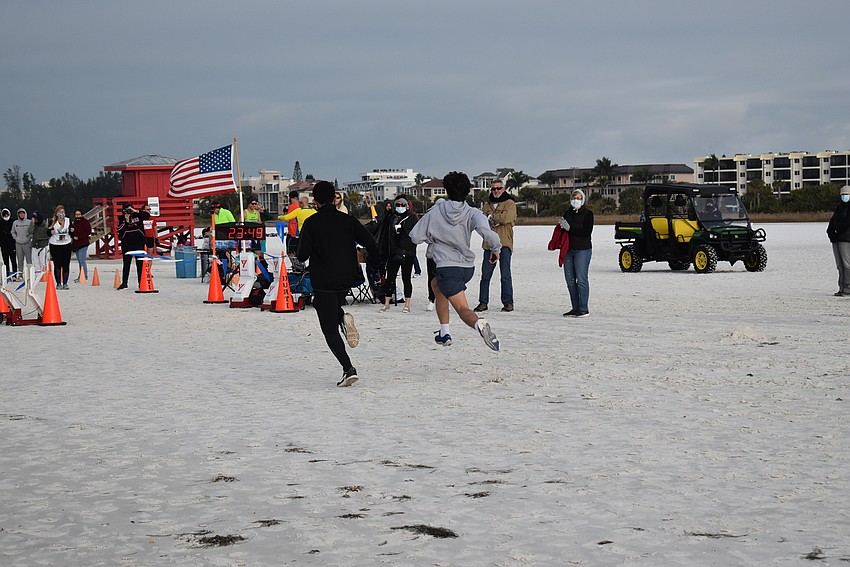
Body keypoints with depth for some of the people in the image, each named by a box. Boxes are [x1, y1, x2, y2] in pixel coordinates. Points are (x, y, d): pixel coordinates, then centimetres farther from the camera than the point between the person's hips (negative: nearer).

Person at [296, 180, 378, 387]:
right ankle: (344, 318, -1)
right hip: (347, 280, 4)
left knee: (330, 329, 0)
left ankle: (348, 368, -15)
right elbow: (371, 244, -5)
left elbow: (302, 255, -12)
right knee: (334, 306, 33)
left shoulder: (311, 223, -7)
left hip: (323, 282, -4)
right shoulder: (348, 220, 1)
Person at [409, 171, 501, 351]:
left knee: (462, 308, -11)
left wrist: (431, 238, 21)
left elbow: (415, 237, 1)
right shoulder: (472, 213, -4)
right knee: (436, 285, 32)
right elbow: (485, 230, -25)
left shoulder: (435, 213, -4)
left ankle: (479, 323, -47)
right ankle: (444, 333, 31)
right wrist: (496, 249, -9)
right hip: (468, 267, 5)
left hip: (447, 267, -5)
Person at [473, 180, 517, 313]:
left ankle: (508, 303, 0)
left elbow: (505, 218, -15)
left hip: (504, 243, -5)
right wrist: (494, 221, -10)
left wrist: (491, 216, -1)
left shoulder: (510, 204, 2)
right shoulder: (487, 205, 19)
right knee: (485, 274, 4)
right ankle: (483, 302, 9)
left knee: (505, 274, -6)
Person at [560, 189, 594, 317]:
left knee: (581, 279, -9)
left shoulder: (587, 213, -3)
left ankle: (583, 309, -5)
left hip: (582, 250, -6)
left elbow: (587, 231, -13)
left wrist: (570, 228, -16)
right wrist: (561, 225, -1)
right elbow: (564, 230, 22)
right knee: (570, 280, 6)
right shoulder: (567, 213, 15)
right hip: (568, 250, 6)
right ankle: (575, 308, 13)